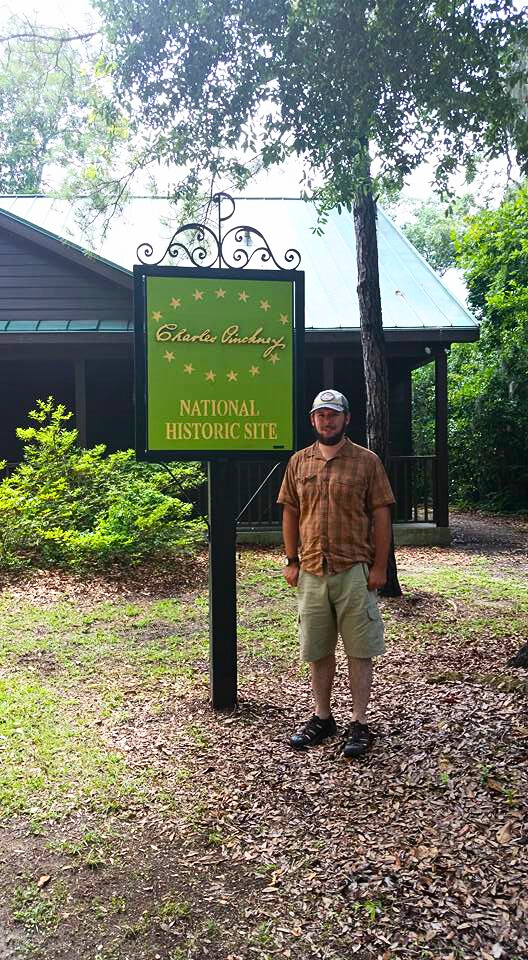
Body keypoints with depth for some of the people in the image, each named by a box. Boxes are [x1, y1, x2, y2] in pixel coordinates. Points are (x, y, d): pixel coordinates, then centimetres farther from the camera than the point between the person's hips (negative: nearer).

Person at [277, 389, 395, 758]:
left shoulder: (367, 461, -2)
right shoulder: (298, 462, 8)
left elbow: (381, 516, -3)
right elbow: (290, 513, 11)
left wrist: (380, 566, -7)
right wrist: (291, 561, 6)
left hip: (354, 571, -3)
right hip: (311, 571, 4)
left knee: (359, 649, 3)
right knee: (317, 650, 12)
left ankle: (360, 724, 16)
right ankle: (323, 718, 27)